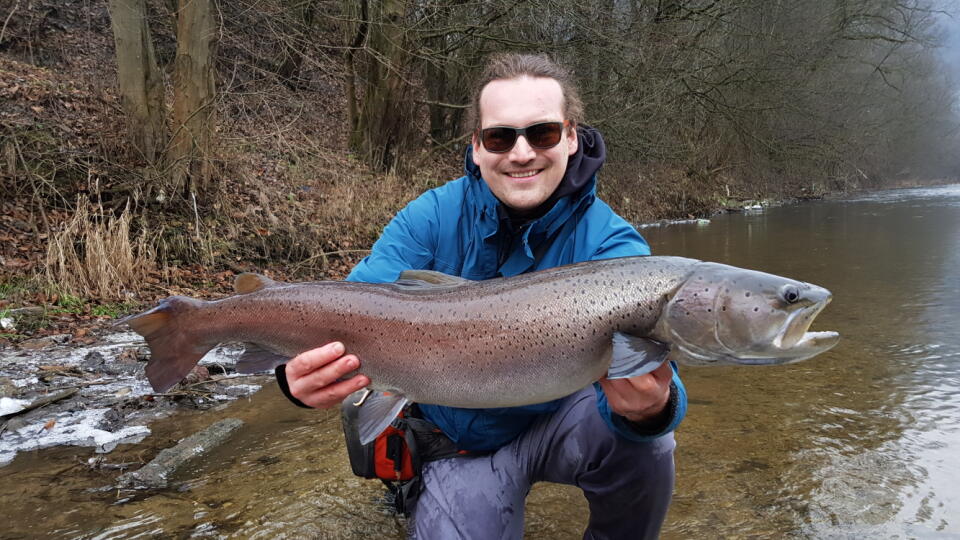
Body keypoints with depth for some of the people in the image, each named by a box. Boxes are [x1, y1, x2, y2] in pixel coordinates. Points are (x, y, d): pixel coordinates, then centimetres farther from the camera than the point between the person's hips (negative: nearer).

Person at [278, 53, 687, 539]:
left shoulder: (608, 243, -18)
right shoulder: (431, 220, -14)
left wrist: (653, 406, -56)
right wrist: (309, 371, -45)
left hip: (559, 419, 0)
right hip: (462, 442, 1)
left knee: (643, 437, -27)